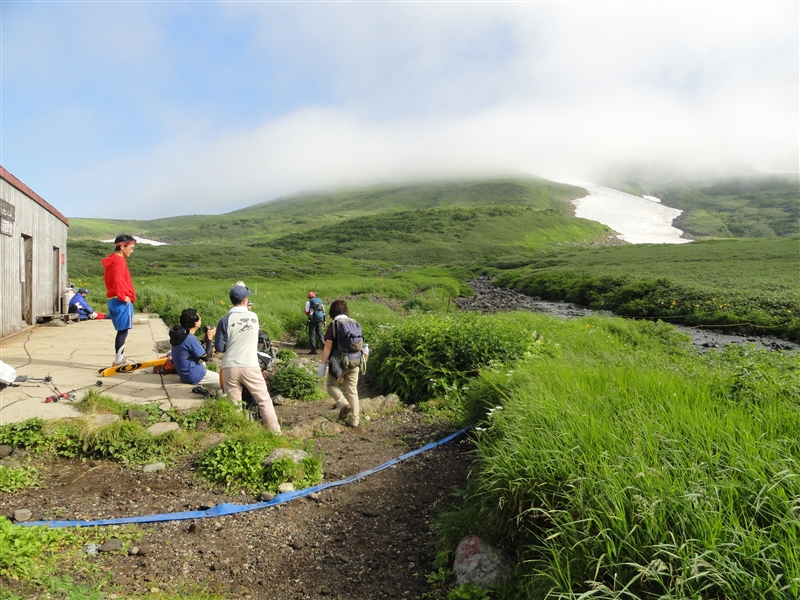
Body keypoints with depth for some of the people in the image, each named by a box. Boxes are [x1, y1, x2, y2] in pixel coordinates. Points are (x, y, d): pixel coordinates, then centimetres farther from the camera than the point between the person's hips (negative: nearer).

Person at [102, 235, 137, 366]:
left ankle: (120, 360, 18)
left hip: (113, 300, 10)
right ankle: (118, 362, -5)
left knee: (121, 331, 14)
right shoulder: (119, 261, -14)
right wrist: (122, 297, -17)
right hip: (121, 302, -10)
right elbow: (118, 281, -26)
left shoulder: (111, 260, 17)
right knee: (123, 331, -6)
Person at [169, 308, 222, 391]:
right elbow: (206, 357, -16)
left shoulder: (179, 334, 4)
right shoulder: (190, 339, -24)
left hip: (184, 372, 9)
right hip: (193, 375, -9)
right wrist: (210, 338, -8)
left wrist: (204, 340, 6)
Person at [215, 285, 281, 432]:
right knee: (264, 399, 7)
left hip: (230, 367, -1)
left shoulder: (225, 320, -7)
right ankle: (275, 431, 9)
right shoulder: (254, 317, 1)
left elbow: (219, 348, -3)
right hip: (250, 366, 1)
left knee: (233, 404, 9)